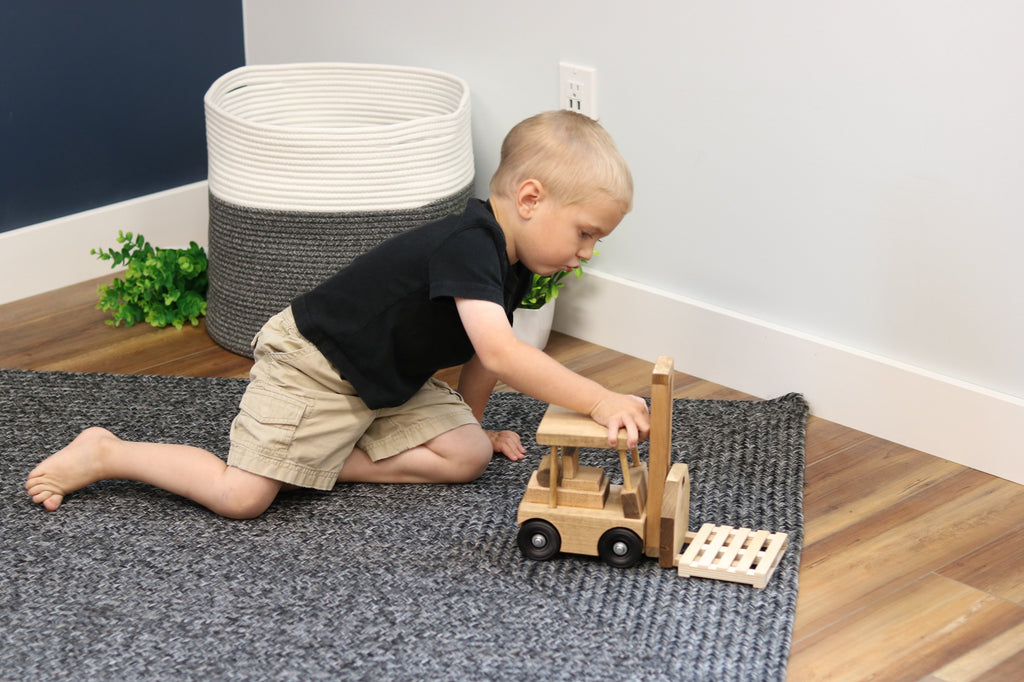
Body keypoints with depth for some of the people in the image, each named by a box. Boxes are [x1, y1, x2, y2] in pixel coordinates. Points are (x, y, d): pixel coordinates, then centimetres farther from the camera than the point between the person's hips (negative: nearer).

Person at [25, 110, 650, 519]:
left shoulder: (511, 265, 1)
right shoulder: (468, 246, -30)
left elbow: (483, 353, 17)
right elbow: (501, 354, -42)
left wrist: (474, 423, 21)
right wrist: (601, 401, -44)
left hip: (385, 386, 10)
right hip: (312, 366, -10)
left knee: (467, 456, -4)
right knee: (241, 495, -18)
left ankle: (325, 461, -1)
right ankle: (105, 455, 2)